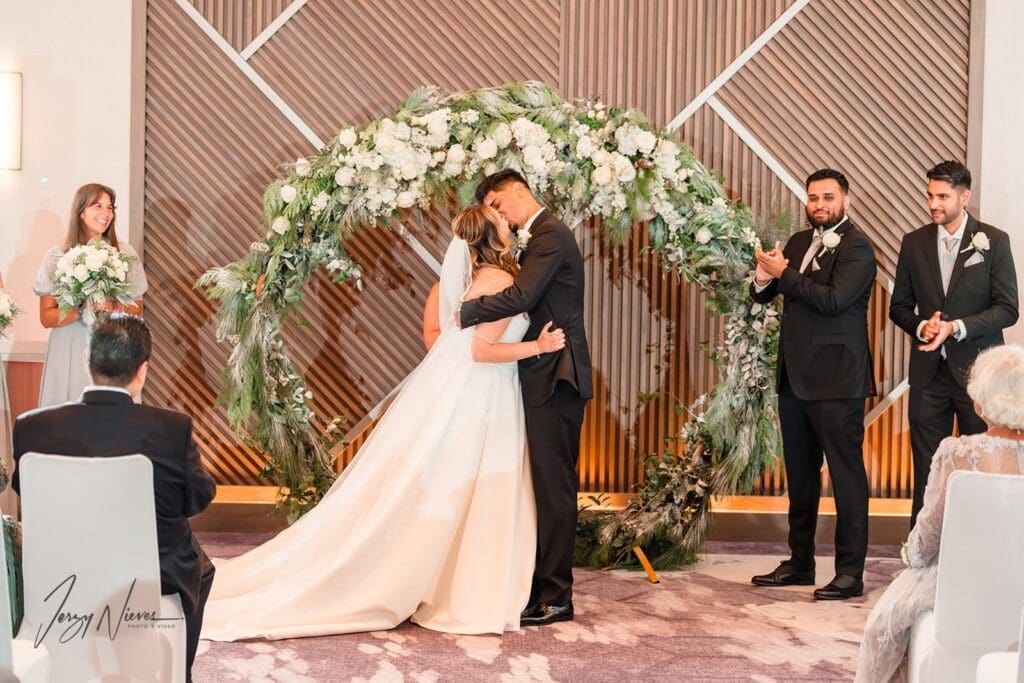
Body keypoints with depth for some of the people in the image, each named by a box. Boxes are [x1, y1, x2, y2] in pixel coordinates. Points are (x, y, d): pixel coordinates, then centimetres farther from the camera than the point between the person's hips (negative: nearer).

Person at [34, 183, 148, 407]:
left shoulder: (125, 254, 3)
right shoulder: (57, 257, 0)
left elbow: (136, 311, 8)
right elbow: (47, 318, 0)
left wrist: (113, 308, -13)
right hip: (69, 351, -1)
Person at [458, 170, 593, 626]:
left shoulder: (550, 234, -12)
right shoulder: (538, 237, 20)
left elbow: (520, 297, -23)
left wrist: (466, 312, -11)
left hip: (555, 379, -10)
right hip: (545, 380, 10)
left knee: (554, 487, -5)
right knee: (544, 486, 12)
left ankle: (555, 597, 1)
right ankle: (542, 585, 20)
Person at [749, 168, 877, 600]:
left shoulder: (857, 248, -8)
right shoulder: (799, 242, 15)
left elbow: (833, 298, -23)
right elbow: (761, 296, 15)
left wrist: (783, 274, -14)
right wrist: (763, 278, -8)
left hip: (835, 378, -8)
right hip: (795, 376, 8)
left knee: (846, 473, -4)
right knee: (799, 474, 15)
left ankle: (850, 571, 0)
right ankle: (800, 562, 25)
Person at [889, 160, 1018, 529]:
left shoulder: (993, 241, -3)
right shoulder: (914, 242, 6)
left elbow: (1007, 309, -6)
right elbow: (899, 306, 10)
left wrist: (956, 327, -18)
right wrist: (921, 326, -11)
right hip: (929, 371, 3)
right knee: (926, 469, 6)